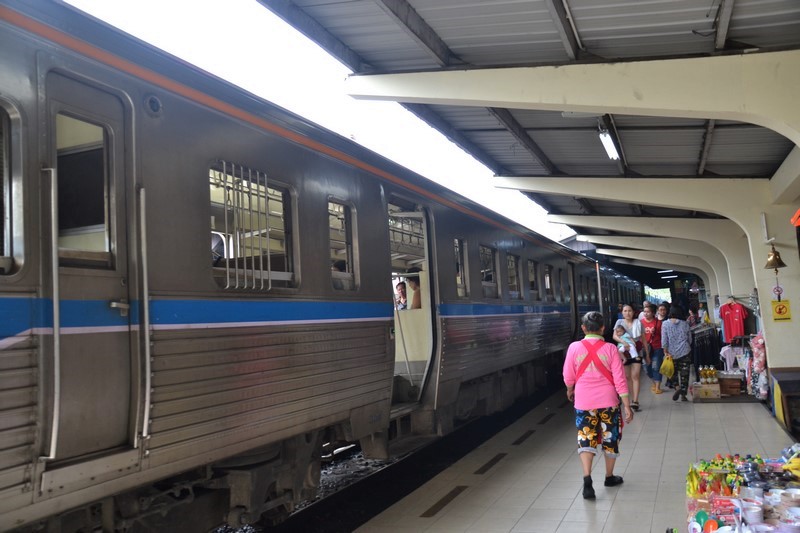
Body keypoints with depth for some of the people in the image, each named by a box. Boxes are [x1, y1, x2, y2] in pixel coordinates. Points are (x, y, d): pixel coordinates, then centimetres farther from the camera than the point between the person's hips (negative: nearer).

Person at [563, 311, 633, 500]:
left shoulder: (574, 348, -7)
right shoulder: (610, 349, -9)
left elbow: (568, 377, 2)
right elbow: (619, 379, -9)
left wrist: (570, 390, 23)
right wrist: (627, 405, -3)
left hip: (584, 402, 0)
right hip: (608, 401, 0)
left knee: (586, 439, 4)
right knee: (610, 438, 17)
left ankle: (587, 479, -13)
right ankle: (609, 476, 31)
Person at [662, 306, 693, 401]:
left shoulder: (665, 324, -4)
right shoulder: (684, 324, 1)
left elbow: (664, 340, -8)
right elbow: (690, 339, 9)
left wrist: (666, 352, -2)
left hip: (672, 353, 0)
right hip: (685, 352, 0)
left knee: (675, 373, 14)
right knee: (684, 373, 4)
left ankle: (678, 387, -10)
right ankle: (683, 394, 1)